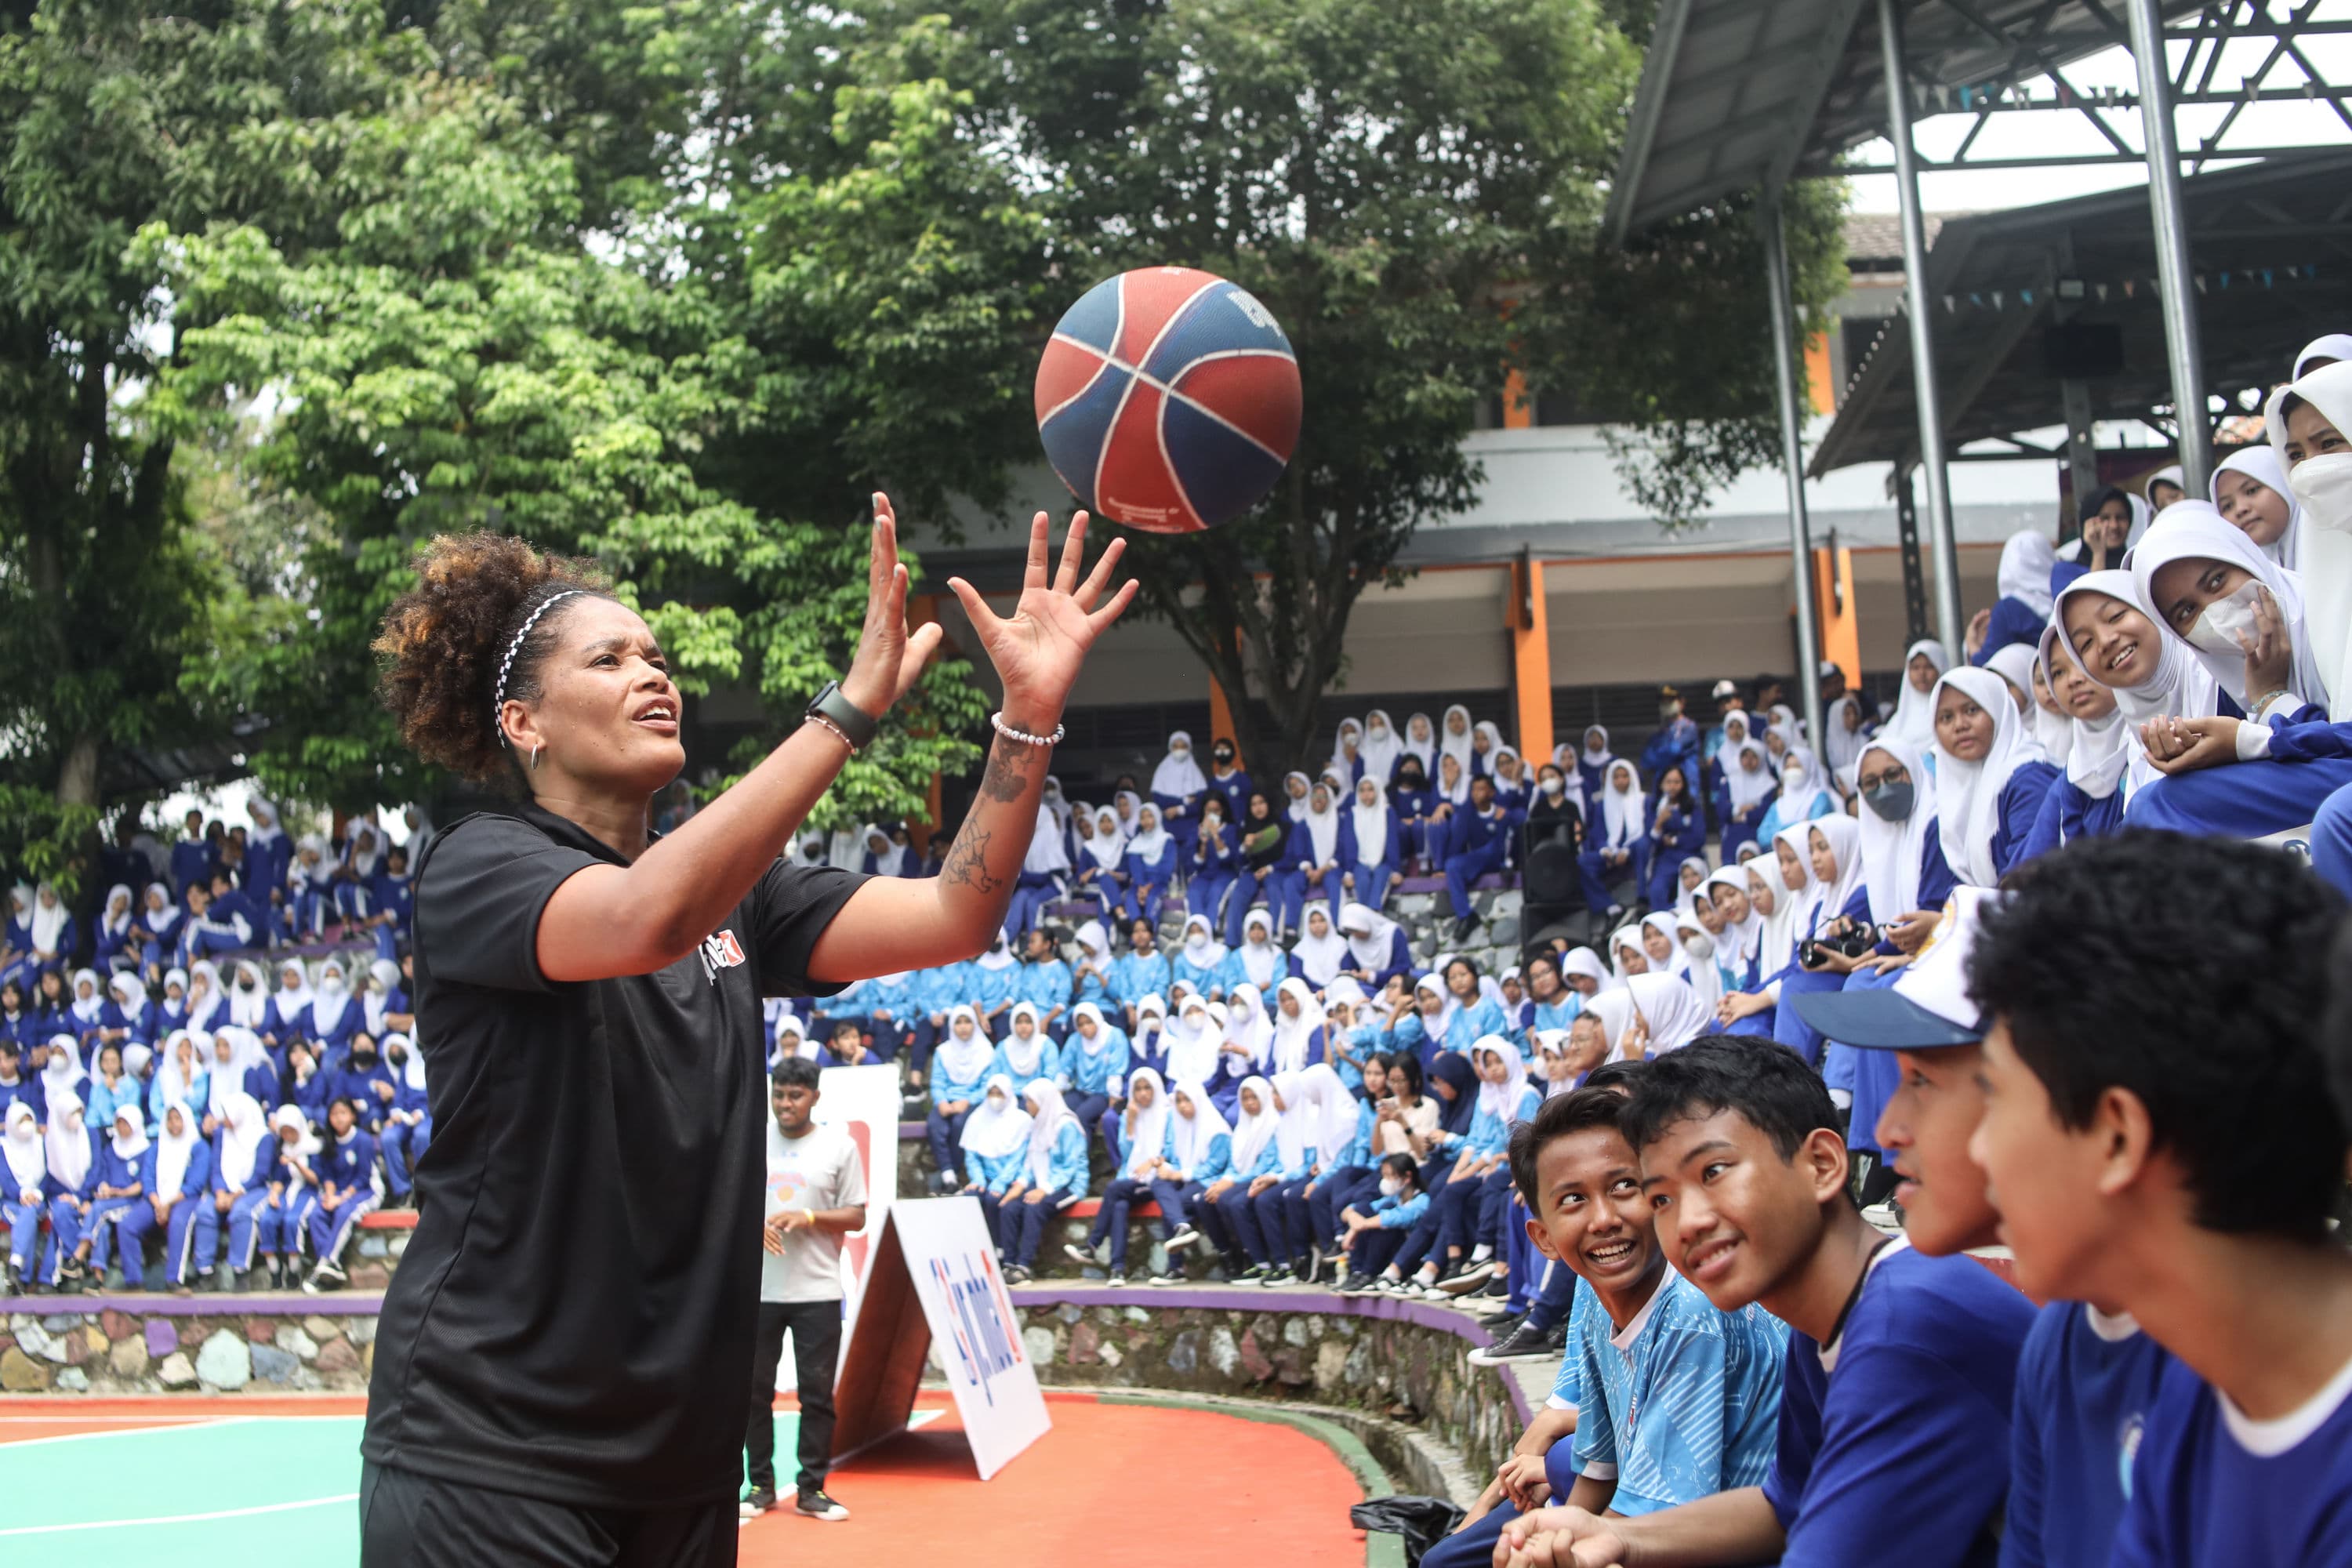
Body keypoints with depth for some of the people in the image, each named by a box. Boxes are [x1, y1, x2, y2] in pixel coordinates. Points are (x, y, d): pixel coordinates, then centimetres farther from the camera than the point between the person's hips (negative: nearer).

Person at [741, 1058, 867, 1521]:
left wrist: (808, 1217, -15)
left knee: (817, 1392, 0)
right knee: (755, 1389, 5)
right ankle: (760, 1485, 16)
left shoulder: (839, 1147, 0)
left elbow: (857, 1216, 1)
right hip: (757, 1288, 2)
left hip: (818, 1291, -2)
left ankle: (811, 1490, 9)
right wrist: (753, 1224, -12)